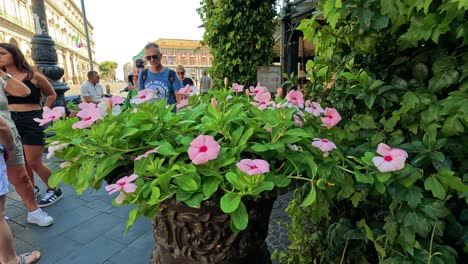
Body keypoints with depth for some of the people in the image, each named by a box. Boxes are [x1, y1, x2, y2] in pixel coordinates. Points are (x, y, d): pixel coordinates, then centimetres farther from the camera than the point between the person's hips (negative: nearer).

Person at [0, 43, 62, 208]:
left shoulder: (33, 76, -4)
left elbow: (52, 95, 8)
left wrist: (43, 113, 3)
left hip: (31, 121, -5)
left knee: (34, 162, -2)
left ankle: (54, 190, 15)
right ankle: (32, 188, 33)